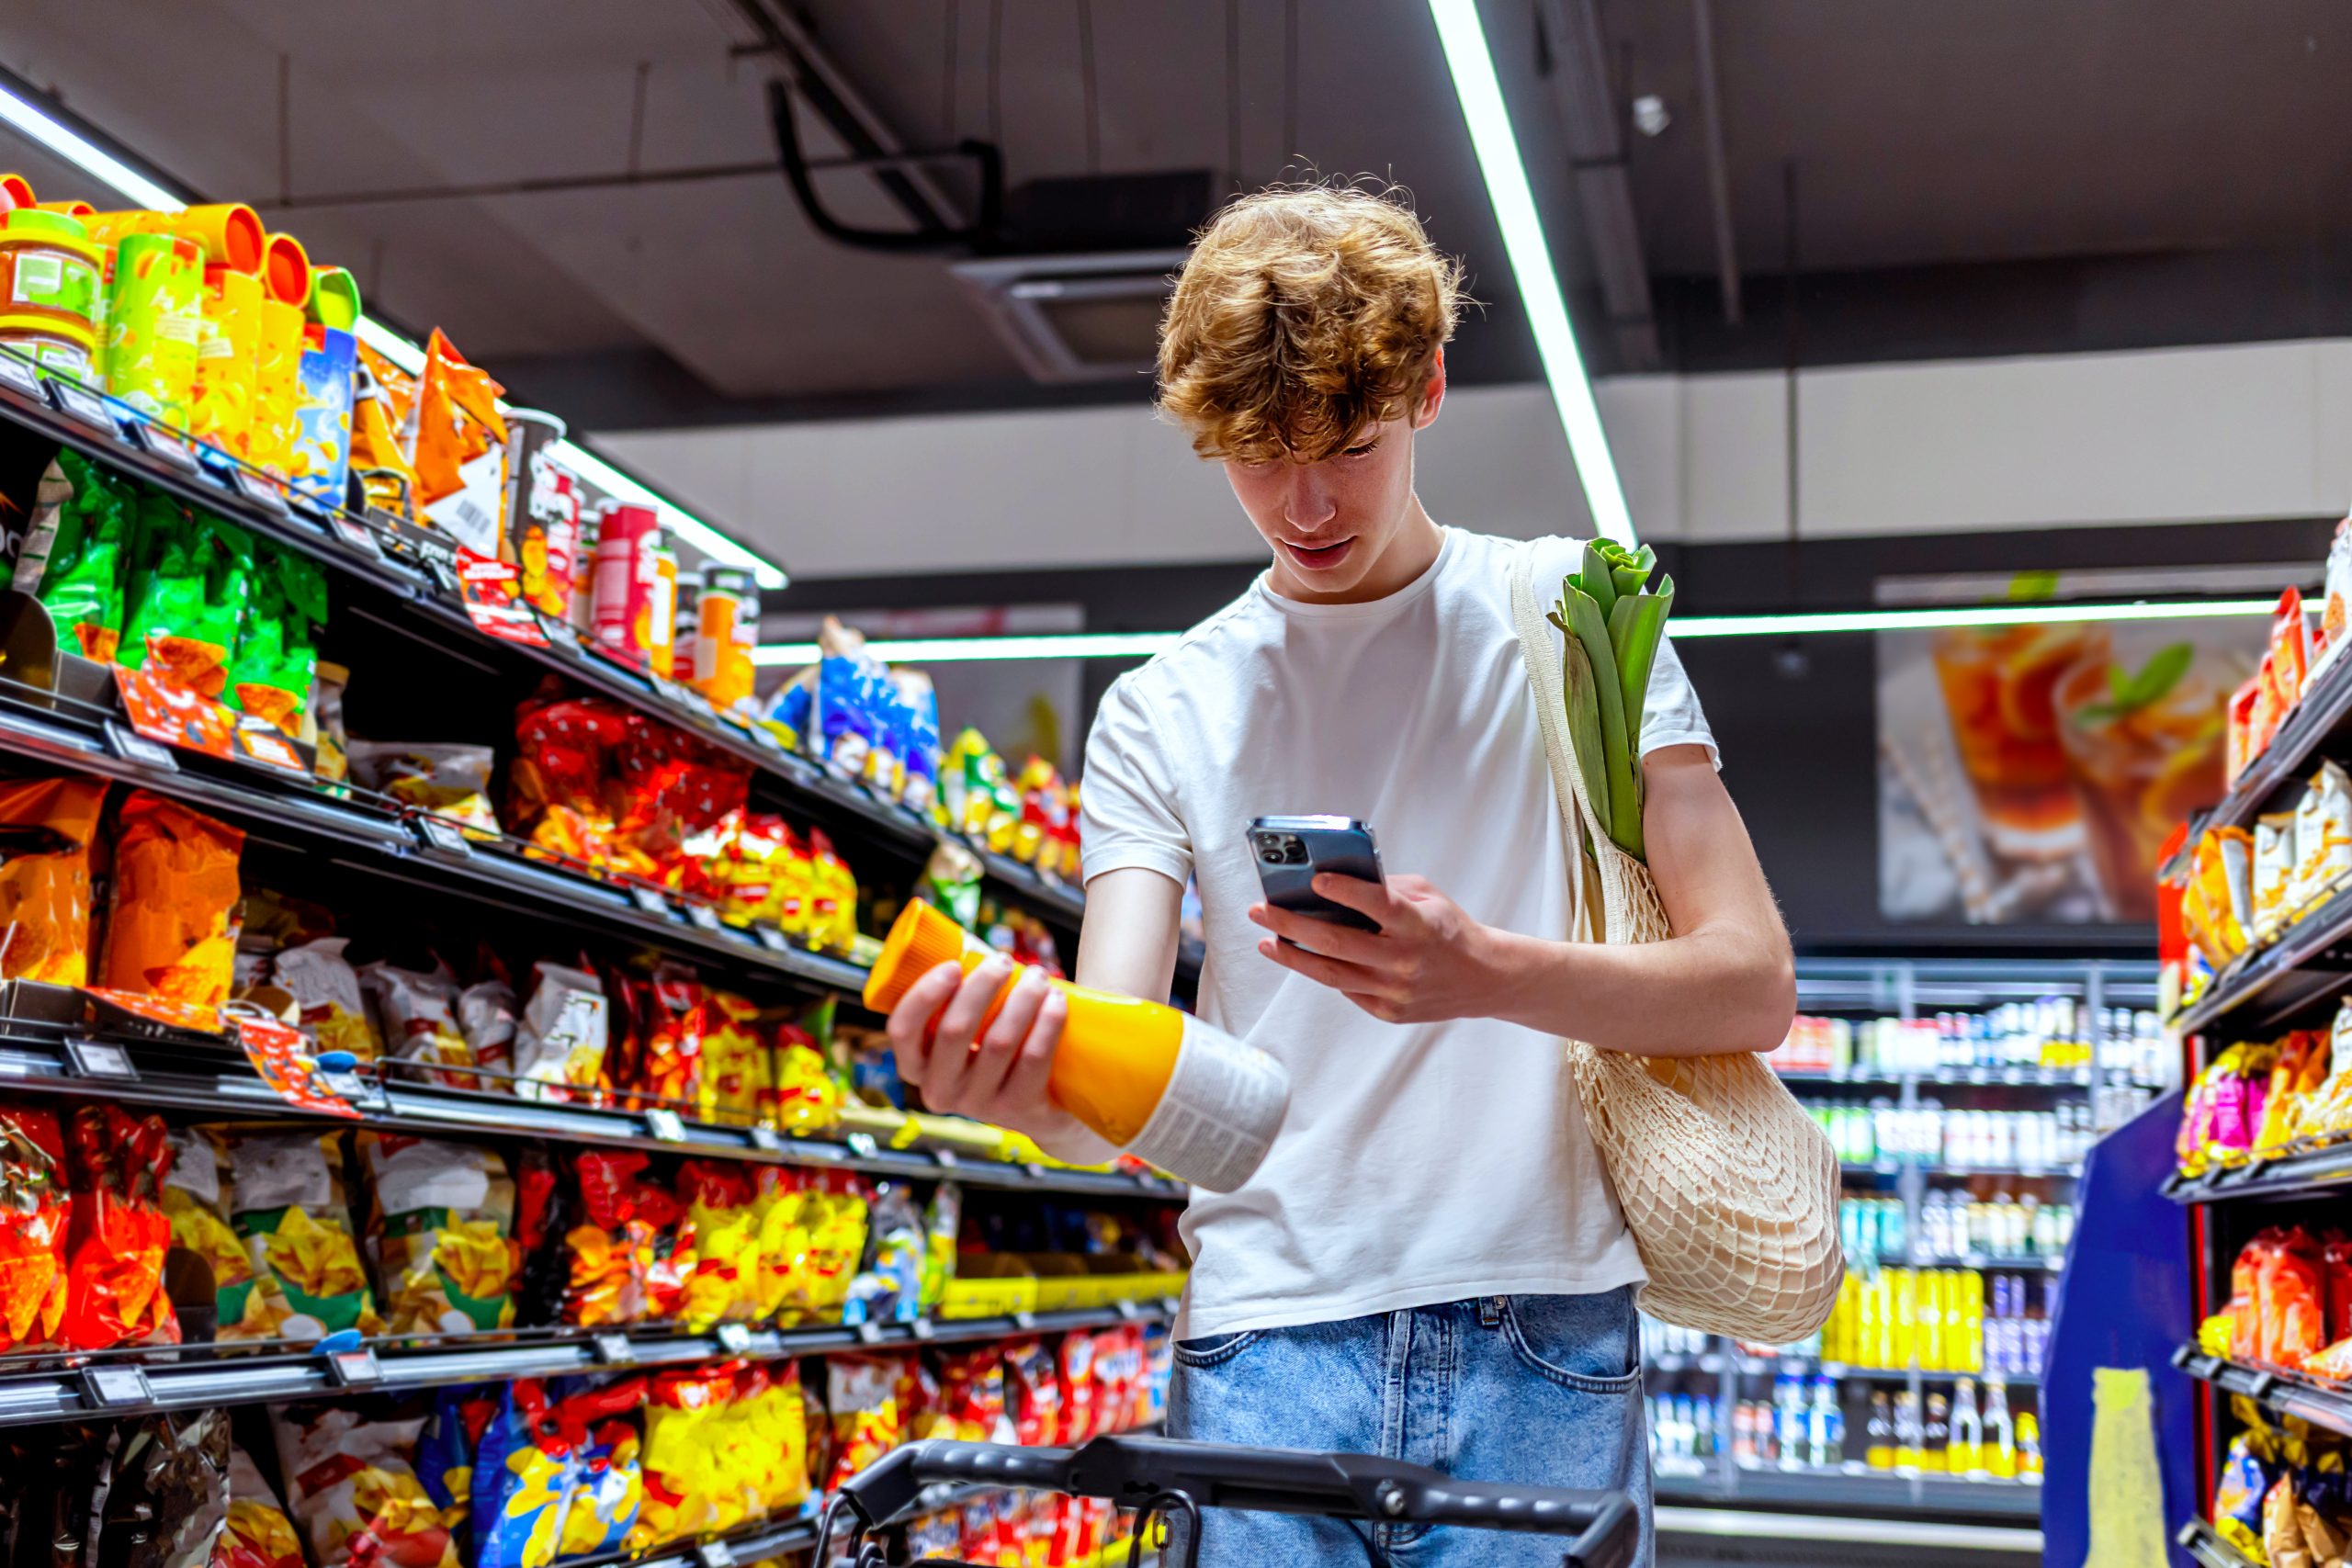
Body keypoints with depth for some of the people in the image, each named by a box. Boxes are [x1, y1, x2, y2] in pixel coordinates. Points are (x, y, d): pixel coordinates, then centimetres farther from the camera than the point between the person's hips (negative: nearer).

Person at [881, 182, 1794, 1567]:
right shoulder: (1163, 712, 9)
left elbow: (1753, 985, -2)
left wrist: (1489, 972, -21)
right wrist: (1018, 1079, -25)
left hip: (1541, 1342, -1)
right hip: (1268, 1346, 1)